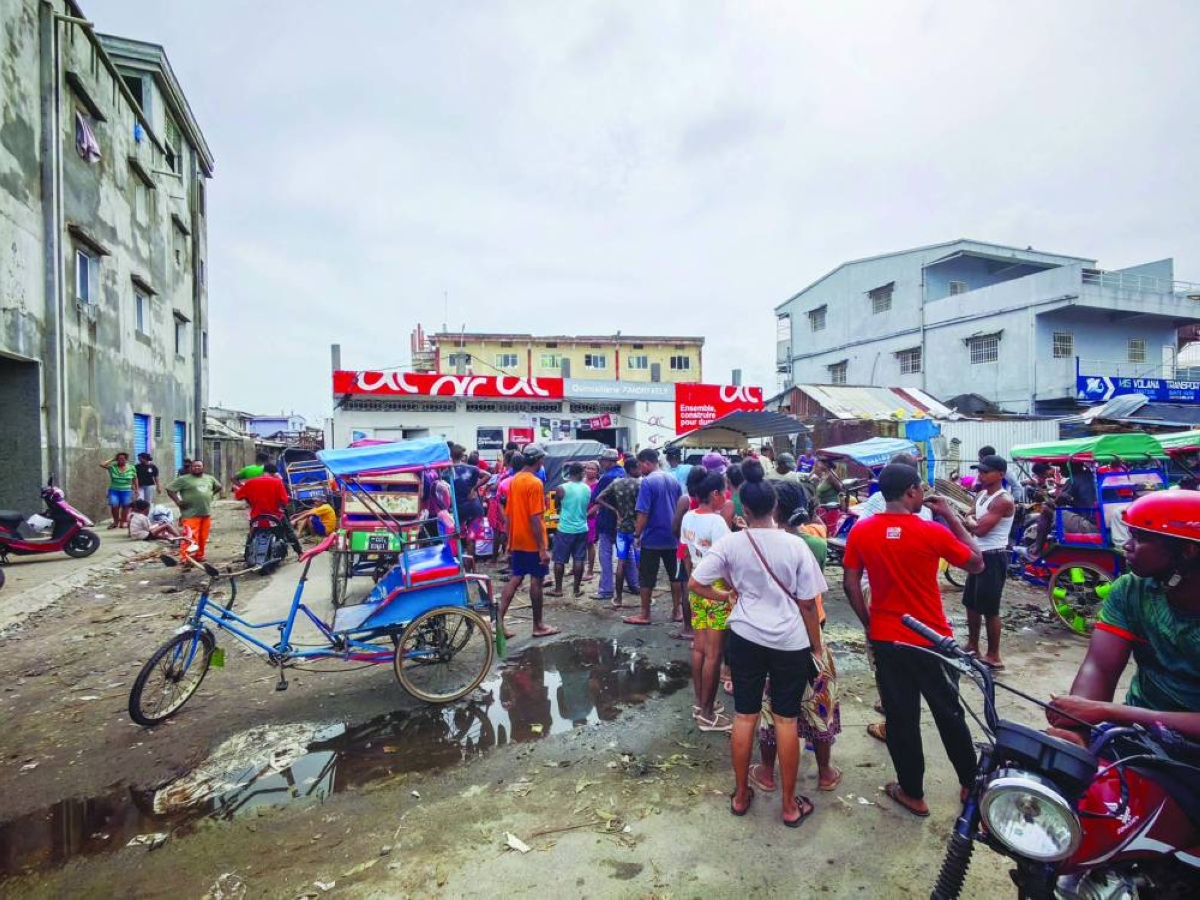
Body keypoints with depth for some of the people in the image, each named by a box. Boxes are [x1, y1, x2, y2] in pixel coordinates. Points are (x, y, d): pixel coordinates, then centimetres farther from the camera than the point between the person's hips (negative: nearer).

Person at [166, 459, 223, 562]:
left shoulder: (209, 478, 14)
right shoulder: (183, 479, -3)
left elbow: (218, 487, 31)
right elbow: (170, 489, -5)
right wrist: (177, 501, -12)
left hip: (206, 513, 6)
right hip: (191, 514, -6)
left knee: (203, 537, 12)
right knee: (190, 538, -14)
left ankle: (199, 556, 25)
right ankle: (186, 559, -15)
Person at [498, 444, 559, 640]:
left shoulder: (514, 480, 8)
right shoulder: (535, 483, -18)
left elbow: (509, 514, 12)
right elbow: (535, 518, -22)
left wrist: (510, 541, 19)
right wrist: (543, 548, -19)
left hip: (517, 540, 8)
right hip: (533, 542, -8)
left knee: (516, 578, 12)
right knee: (536, 580, 3)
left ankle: (499, 619, 8)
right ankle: (538, 626, 14)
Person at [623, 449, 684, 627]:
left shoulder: (647, 482, -16)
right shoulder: (673, 479, 5)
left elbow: (643, 513, -19)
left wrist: (637, 535, -9)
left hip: (652, 538, -6)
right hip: (672, 537, 7)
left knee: (647, 578, 4)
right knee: (675, 575, 15)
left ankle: (644, 615, 12)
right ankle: (676, 611, 23)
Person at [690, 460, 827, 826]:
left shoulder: (731, 543, -10)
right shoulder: (795, 545, -10)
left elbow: (695, 583, -10)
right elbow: (807, 603, -5)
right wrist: (817, 647, 7)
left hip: (746, 638, 1)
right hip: (791, 642, 0)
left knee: (744, 717, 14)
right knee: (786, 720, 13)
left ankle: (741, 795, 31)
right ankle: (790, 805, 28)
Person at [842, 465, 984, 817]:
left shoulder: (860, 531, -9)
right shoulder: (932, 532, -15)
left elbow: (850, 584, -4)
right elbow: (977, 563, 1)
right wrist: (952, 516, 2)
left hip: (886, 639, 1)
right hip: (933, 639, -1)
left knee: (900, 718, 13)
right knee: (949, 714, 20)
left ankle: (912, 793, 26)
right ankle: (970, 782, 39)